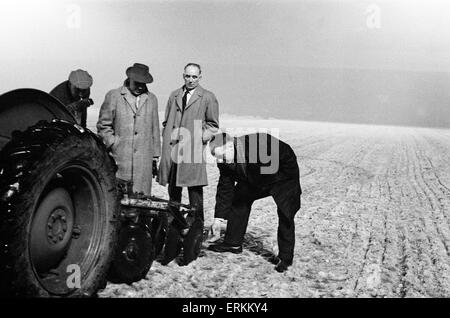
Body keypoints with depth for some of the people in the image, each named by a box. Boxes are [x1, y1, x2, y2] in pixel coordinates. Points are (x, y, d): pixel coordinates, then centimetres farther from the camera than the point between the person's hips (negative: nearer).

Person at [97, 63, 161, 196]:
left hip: (144, 163, 2)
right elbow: (103, 126, 7)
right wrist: (114, 146, -4)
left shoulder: (151, 99, 14)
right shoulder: (113, 96, 5)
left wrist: (155, 157, 15)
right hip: (119, 160, -2)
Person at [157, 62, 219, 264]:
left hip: (193, 155, -4)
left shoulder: (208, 98, 5)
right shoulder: (174, 96, 18)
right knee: (173, 202, 10)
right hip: (172, 153, 4)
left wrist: (200, 138, -7)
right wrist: (167, 137, 9)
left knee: (195, 203, -3)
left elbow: (213, 125, 7)